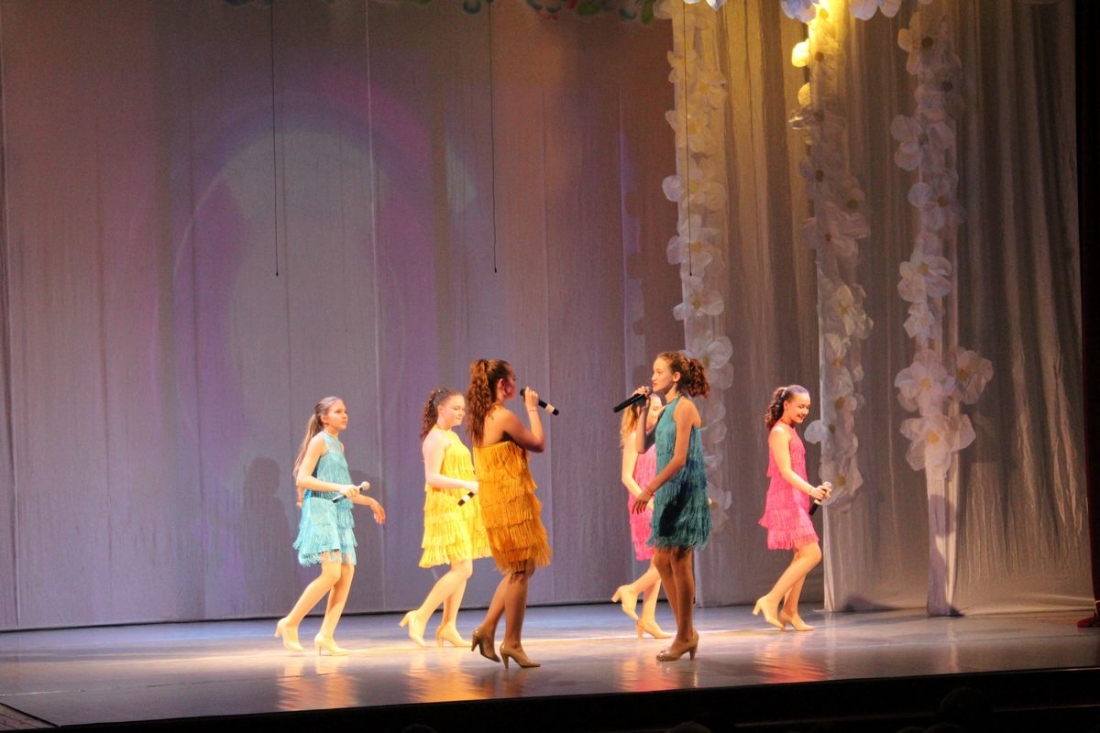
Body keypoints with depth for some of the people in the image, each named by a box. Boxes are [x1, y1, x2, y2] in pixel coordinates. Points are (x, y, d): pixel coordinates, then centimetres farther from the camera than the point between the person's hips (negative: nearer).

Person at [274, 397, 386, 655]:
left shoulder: (339, 445, 20)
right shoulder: (319, 441, -4)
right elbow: (302, 479, -14)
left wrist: (368, 501, 28)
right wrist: (339, 488, -21)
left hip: (339, 513, 8)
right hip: (321, 510, -8)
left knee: (347, 572, -2)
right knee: (332, 573, -17)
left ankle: (326, 635, -2)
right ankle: (290, 623, -5)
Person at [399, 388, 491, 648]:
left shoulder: (452, 437, 17)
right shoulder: (436, 437, -11)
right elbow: (432, 477, -20)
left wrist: (475, 486, 9)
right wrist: (468, 485, -26)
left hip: (461, 507, 9)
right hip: (446, 508, -9)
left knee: (461, 569, 7)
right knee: (463, 569, -13)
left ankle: (448, 626, 10)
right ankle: (420, 616, -10)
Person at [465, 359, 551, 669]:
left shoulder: (481, 419, 12)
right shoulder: (504, 416, -16)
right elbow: (538, 444, -4)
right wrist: (532, 409, 5)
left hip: (494, 502, 9)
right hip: (511, 501, -9)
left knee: (518, 570, 17)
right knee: (521, 571, -2)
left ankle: (487, 629, 13)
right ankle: (512, 642, 1)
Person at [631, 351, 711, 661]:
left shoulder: (684, 406, -11)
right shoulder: (666, 410, 15)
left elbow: (680, 458, -18)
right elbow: (641, 447, 15)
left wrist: (650, 489, -22)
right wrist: (641, 412, 8)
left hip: (684, 490, -9)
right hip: (668, 492, 9)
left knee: (679, 560, -5)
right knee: (662, 560, 10)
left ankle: (685, 635, 2)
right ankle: (686, 632, 16)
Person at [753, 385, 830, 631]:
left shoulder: (790, 431, 17)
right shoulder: (779, 432, -12)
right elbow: (786, 472, -20)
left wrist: (813, 491, 16)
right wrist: (811, 490, -30)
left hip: (795, 500, 10)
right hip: (785, 500, -10)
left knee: (803, 556, 11)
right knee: (812, 554, -13)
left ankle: (790, 611, 15)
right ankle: (771, 601, -13)